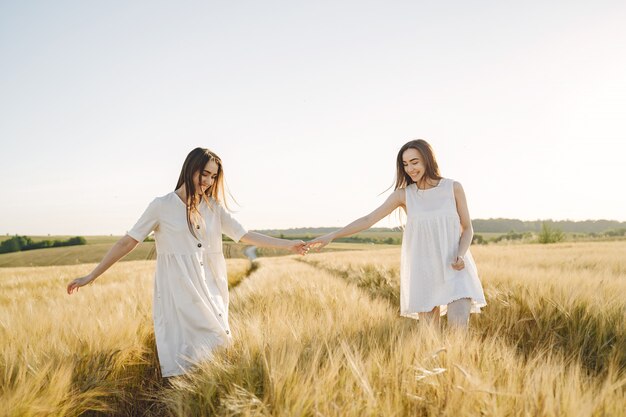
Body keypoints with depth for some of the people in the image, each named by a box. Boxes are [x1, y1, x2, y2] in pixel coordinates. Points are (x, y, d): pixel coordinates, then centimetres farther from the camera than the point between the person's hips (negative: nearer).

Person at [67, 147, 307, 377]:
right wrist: (90, 277, -3)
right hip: (177, 291, -4)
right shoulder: (162, 206, -4)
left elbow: (245, 236, 10)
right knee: (185, 361, -3)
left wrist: (288, 245, 3)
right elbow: (127, 243, -2)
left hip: (210, 290, 4)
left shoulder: (213, 207, 9)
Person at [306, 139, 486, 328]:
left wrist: (460, 256, -17)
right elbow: (368, 219, -4)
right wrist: (331, 236, -12)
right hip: (423, 270, 1)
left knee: (459, 326, -18)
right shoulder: (403, 194, -1)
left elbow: (467, 229, 3)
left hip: (454, 269, -1)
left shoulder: (454, 188, -3)